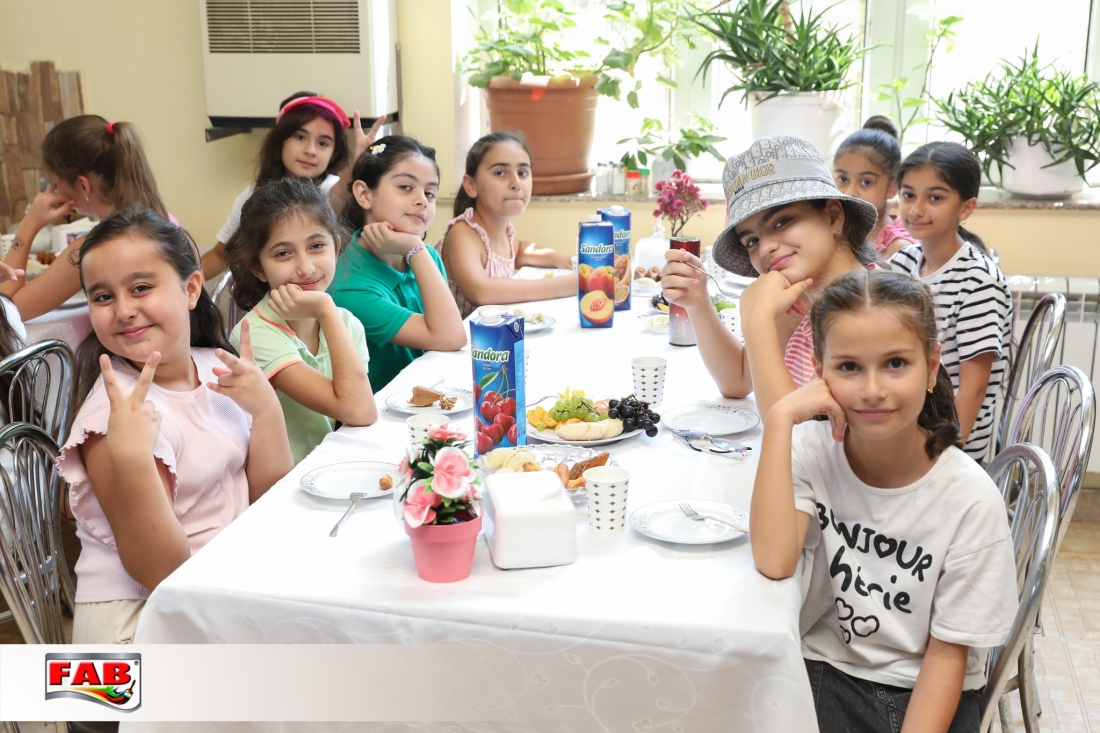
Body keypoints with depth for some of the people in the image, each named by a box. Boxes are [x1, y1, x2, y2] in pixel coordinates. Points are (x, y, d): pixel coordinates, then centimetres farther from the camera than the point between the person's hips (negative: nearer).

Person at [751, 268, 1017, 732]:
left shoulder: (971, 500, -15)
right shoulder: (812, 451, -10)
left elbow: (948, 653, -8)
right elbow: (773, 562, -28)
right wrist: (781, 417, -27)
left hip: (923, 690, 0)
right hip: (825, 673, 0)